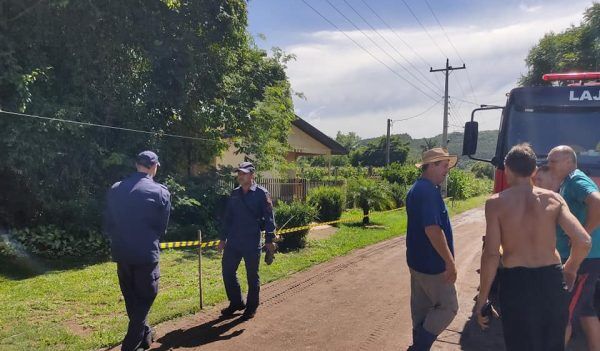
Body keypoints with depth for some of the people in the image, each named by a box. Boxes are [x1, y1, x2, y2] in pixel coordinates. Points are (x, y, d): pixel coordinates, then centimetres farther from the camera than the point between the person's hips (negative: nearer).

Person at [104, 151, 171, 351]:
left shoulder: (115, 189, 3)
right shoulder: (161, 192, -9)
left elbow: (108, 225, 7)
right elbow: (162, 228, -2)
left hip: (122, 254, 5)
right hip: (146, 254, -5)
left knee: (131, 299, 20)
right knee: (144, 299, 8)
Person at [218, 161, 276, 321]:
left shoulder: (261, 194, -7)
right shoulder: (234, 194, 9)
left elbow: (269, 218, -9)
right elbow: (227, 217, 15)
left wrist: (269, 240, -13)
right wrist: (223, 238, 15)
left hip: (252, 243, -5)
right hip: (233, 242, 6)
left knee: (252, 276, 7)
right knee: (227, 272, 10)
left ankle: (251, 307, 24)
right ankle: (236, 302, 28)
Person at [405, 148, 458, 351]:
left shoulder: (417, 189, 13)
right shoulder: (428, 191, -21)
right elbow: (432, 229, -28)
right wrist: (450, 262, -22)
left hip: (418, 259, 10)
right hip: (432, 262, -10)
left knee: (421, 307, 16)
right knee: (448, 307, 2)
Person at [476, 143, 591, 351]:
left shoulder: (496, 203, -7)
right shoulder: (554, 198, 1)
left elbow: (491, 254, -12)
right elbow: (583, 241, -6)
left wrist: (482, 298, -4)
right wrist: (570, 269, 15)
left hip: (516, 283, -3)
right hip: (552, 280, 3)